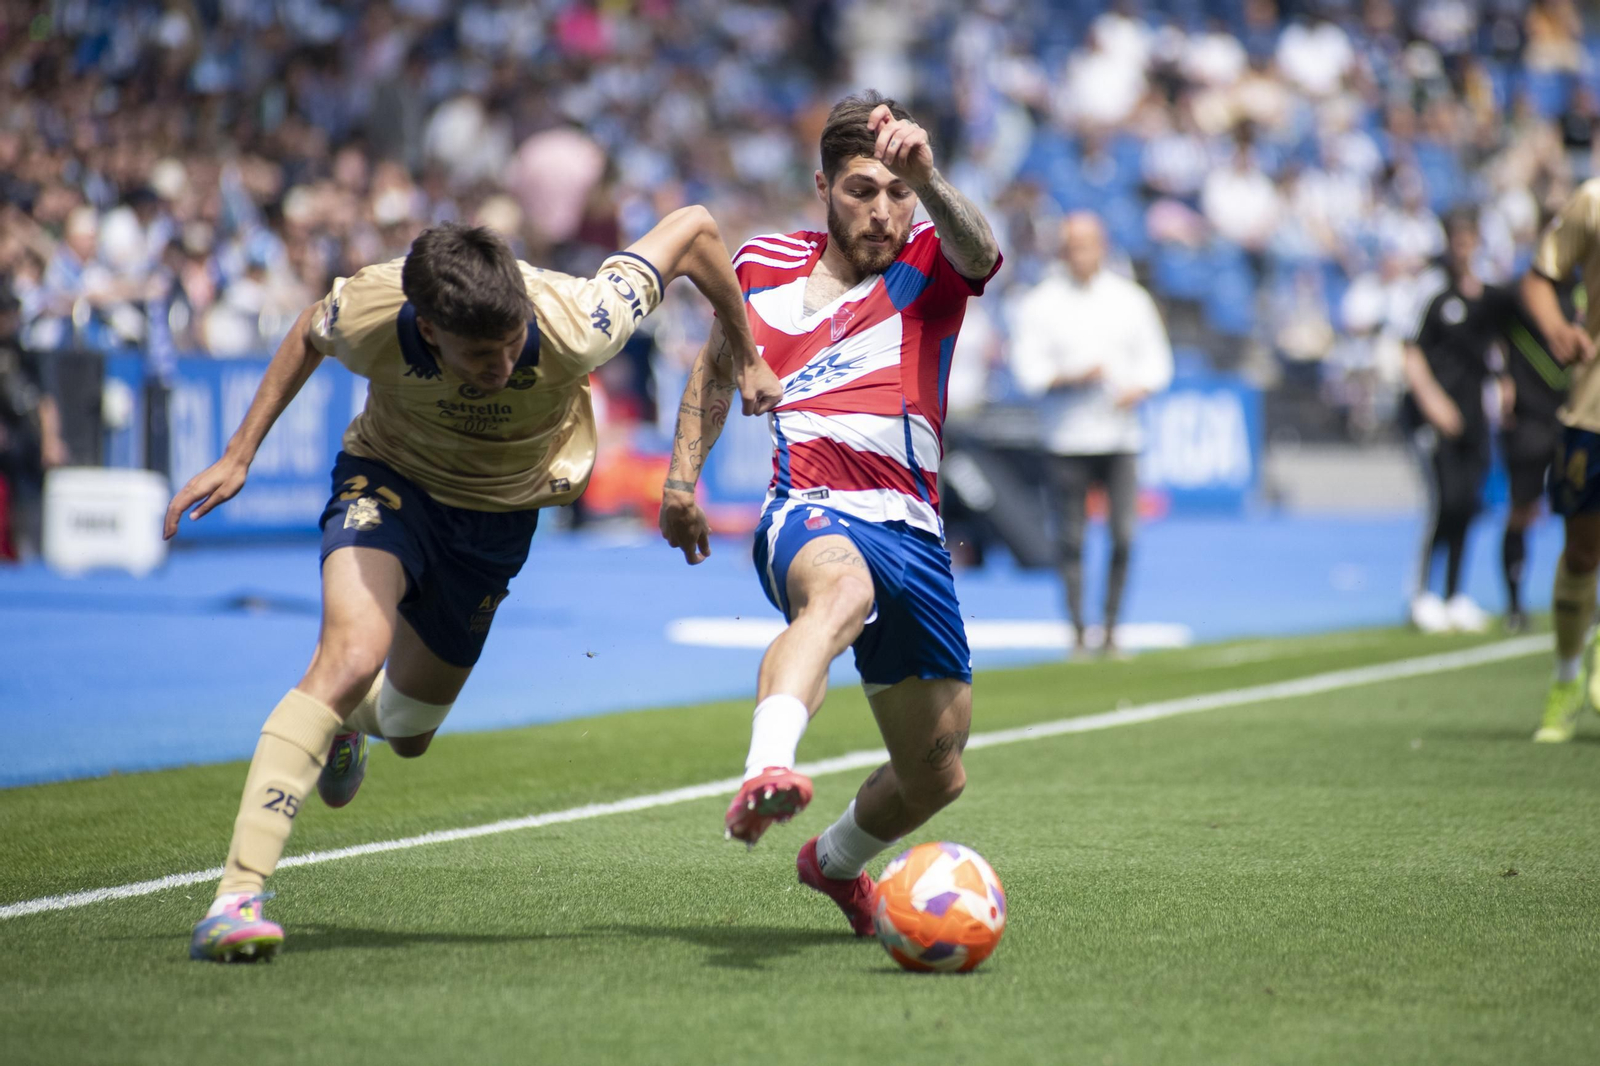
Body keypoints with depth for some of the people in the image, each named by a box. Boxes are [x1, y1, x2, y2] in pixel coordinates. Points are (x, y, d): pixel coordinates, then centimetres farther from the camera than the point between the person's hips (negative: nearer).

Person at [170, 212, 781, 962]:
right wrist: (238, 456, -6)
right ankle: (237, 896, -31)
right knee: (352, 652, -31)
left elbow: (693, 229, -20)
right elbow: (308, 337, -5)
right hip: (389, 477, -2)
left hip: (499, 513, 2)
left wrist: (747, 361, -8)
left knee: (408, 732, 15)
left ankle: (349, 721, 56)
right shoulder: (370, 315, -32)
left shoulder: (573, 328, -36)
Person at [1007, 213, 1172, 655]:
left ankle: (1111, 627, 5)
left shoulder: (1130, 299, 9)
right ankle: (1077, 629, 5)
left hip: (1120, 437, 2)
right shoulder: (1039, 304, 1)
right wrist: (1074, 377, -18)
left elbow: (1157, 360, 11)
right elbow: (1027, 369, -4)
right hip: (1066, 439, -2)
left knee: (1123, 536, -5)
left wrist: (1138, 387, -9)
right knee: (1070, 537, -3)